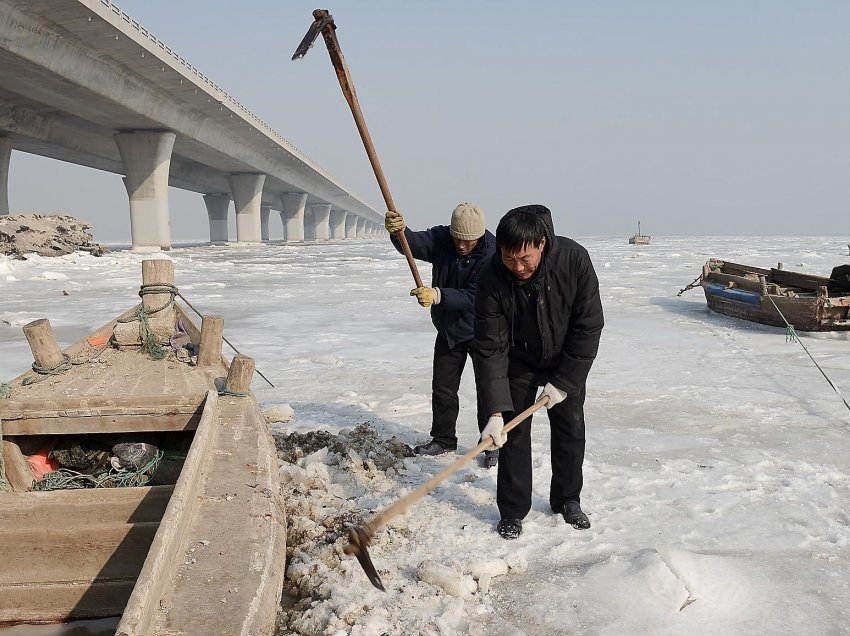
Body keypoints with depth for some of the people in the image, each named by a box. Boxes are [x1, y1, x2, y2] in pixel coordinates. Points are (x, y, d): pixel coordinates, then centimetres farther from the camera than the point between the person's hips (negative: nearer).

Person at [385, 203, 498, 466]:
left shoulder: (492, 254, -26)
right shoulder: (441, 239, -14)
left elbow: (473, 297, -32)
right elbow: (413, 243, -30)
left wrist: (437, 295, -45)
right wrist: (398, 231, -52)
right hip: (448, 329, 5)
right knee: (442, 387, 12)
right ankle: (443, 439, 28)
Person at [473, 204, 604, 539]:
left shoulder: (574, 259, -30)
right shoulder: (491, 279, -30)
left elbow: (589, 326, -21)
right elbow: (490, 349, -28)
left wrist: (564, 381, -20)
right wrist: (495, 411, -33)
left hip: (566, 360, 1)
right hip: (518, 362, -1)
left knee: (571, 429, 8)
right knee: (513, 431, -2)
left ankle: (568, 499, 28)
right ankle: (513, 511, 12)